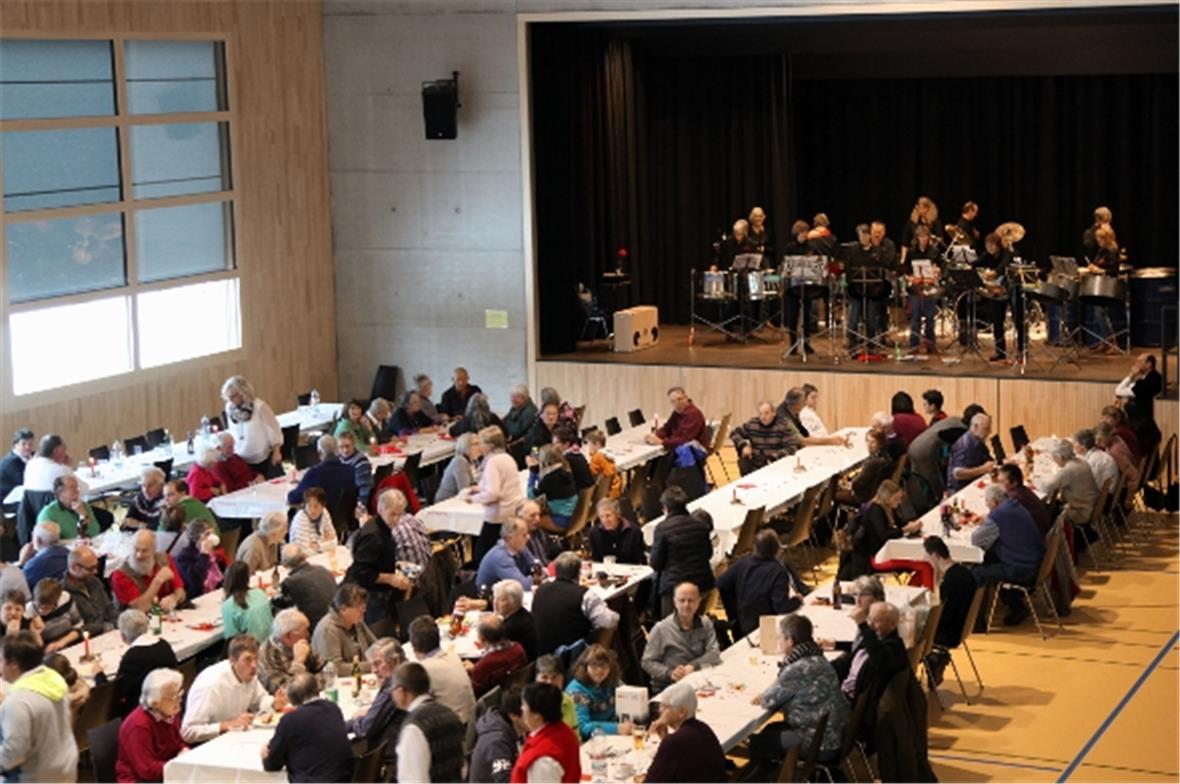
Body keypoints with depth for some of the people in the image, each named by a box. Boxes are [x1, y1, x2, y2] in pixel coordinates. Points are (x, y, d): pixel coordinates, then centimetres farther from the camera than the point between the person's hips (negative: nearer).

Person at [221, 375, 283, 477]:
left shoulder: (259, 406, -15)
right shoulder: (230, 408, -2)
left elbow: (273, 429, -9)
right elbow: (233, 433, 11)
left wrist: (276, 452, -8)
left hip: (265, 458, -4)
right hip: (244, 461, 4)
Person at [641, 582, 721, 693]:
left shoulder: (706, 625, 10)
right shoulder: (661, 629, -3)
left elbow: (714, 655, -2)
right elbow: (647, 662, -3)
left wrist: (693, 666, -19)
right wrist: (669, 673, -20)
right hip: (667, 687, -4)